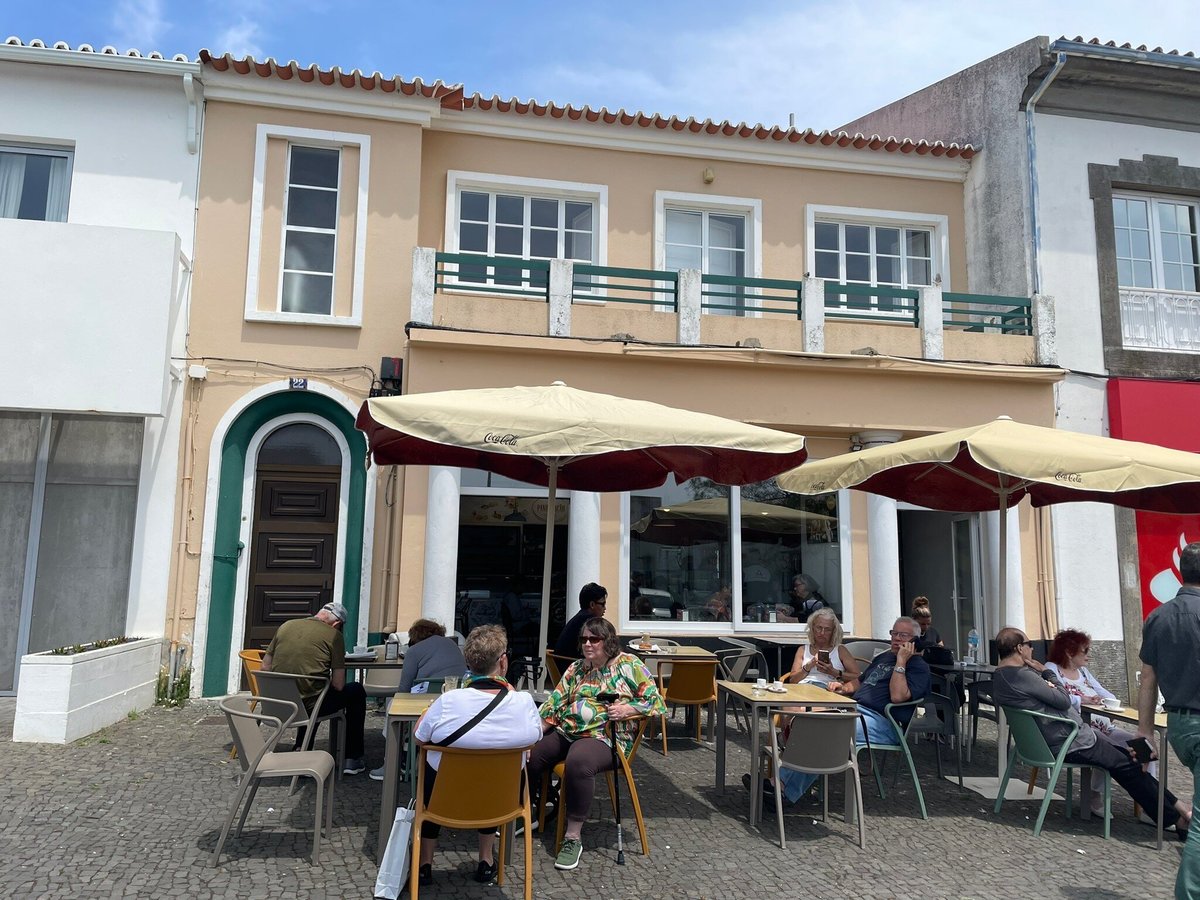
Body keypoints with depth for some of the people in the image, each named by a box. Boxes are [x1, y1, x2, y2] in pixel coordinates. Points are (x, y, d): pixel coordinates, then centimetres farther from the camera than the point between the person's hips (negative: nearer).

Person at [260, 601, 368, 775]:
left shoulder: (286, 626, 7)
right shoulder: (333, 635, -8)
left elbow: (265, 668, 11)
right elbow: (338, 685, -8)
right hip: (309, 705, -6)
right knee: (356, 691, 19)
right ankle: (352, 759, 21)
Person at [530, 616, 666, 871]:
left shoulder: (629, 664, 2)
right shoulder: (576, 668, 18)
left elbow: (656, 701, -2)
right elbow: (555, 703, 10)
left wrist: (627, 709, -18)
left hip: (603, 736, -6)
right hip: (564, 732, 6)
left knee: (578, 763, -36)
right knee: (528, 755, -16)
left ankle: (573, 838, -25)